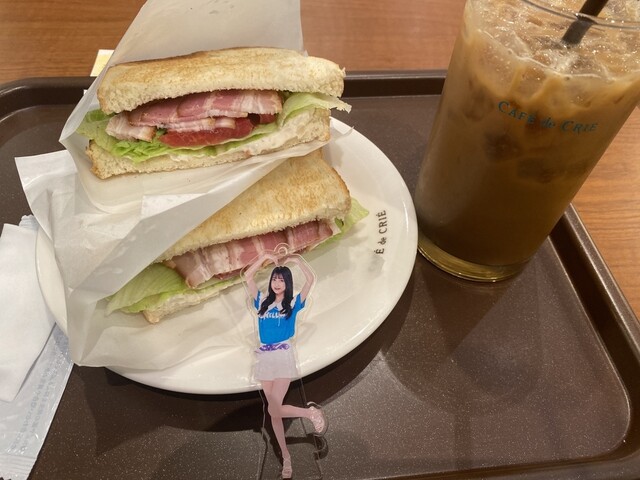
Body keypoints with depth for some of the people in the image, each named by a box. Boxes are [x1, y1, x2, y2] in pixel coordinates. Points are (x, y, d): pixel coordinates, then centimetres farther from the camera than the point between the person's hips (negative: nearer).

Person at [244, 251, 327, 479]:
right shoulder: (262, 302, 10)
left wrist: (296, 259, -4)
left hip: (284, 356, -4)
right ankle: (285, 456, 23)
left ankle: (311, 412, 10)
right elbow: (248, 276, 6)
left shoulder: (293, 304, 2)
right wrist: (265, 257, 3)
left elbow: (310, 279, -8)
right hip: (264, 357, 4)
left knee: (274, 409, -14)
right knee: (274, 411, 8)